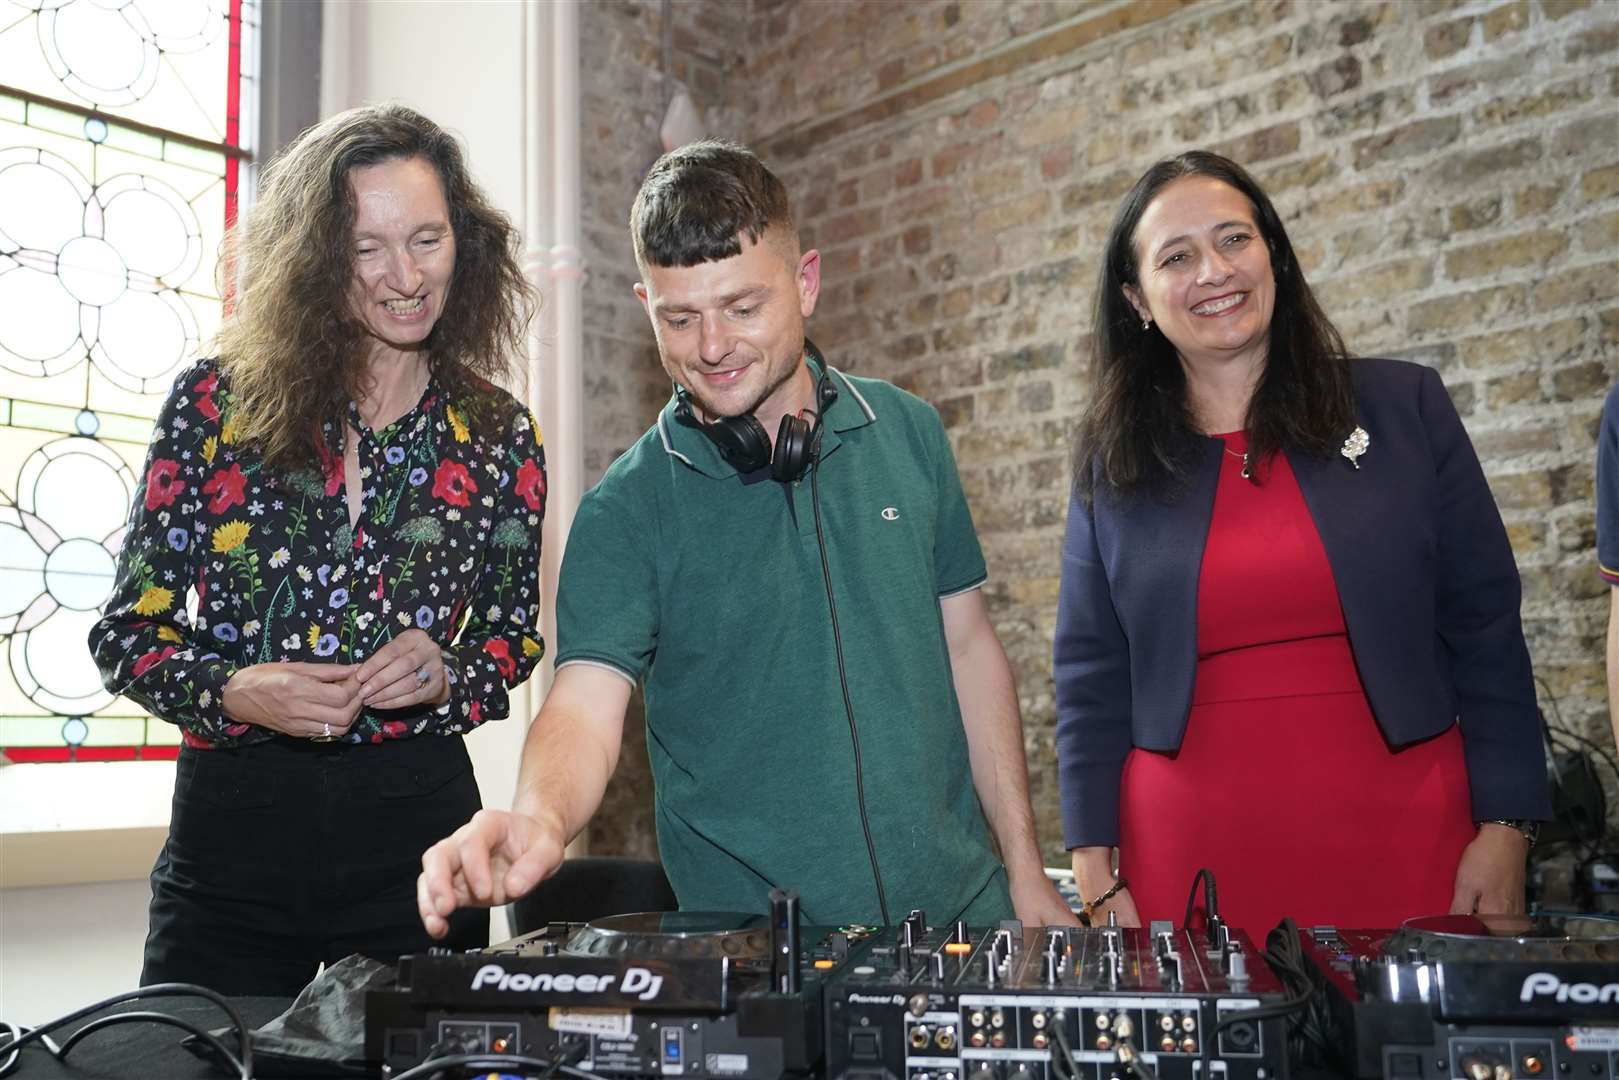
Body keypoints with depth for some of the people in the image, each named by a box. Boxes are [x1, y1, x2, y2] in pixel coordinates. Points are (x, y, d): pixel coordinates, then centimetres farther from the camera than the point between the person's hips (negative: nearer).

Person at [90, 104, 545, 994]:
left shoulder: (498, 437, 1)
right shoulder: (218, 402, -3)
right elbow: (127, 632, 1)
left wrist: (446, 678, -10)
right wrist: (234, 692, -17)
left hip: (415, 819, 1)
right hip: (230, 819, -1)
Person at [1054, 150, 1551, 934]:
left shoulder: (1403, 406, 2)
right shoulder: (1113, 463, 3)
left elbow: (1483, 627, 2)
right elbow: (1091, 676, 4)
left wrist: (1506, 826, -3)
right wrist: (1094, 869, 0)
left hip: (1403, 838, 0)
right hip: (1194, 859, 0)